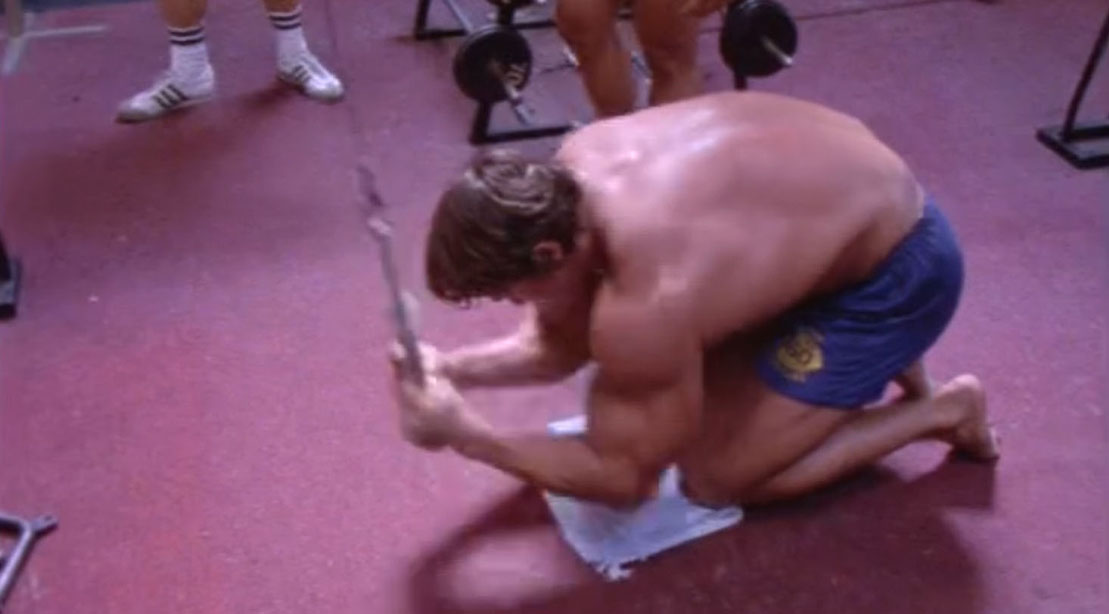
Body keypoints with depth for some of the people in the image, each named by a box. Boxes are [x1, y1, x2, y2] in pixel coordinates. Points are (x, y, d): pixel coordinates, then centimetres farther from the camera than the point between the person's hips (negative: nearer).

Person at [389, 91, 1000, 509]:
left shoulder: (643, 305, -35)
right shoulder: (575, 164, -11)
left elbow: (625, 479, -18)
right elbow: (561, 345, 4)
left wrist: (463, 434, -19)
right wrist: (452, 368, -11)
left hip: (897, 270, -8)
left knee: (713, 478, -6)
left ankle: (941, 412, 7)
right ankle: (875, 353, 20)